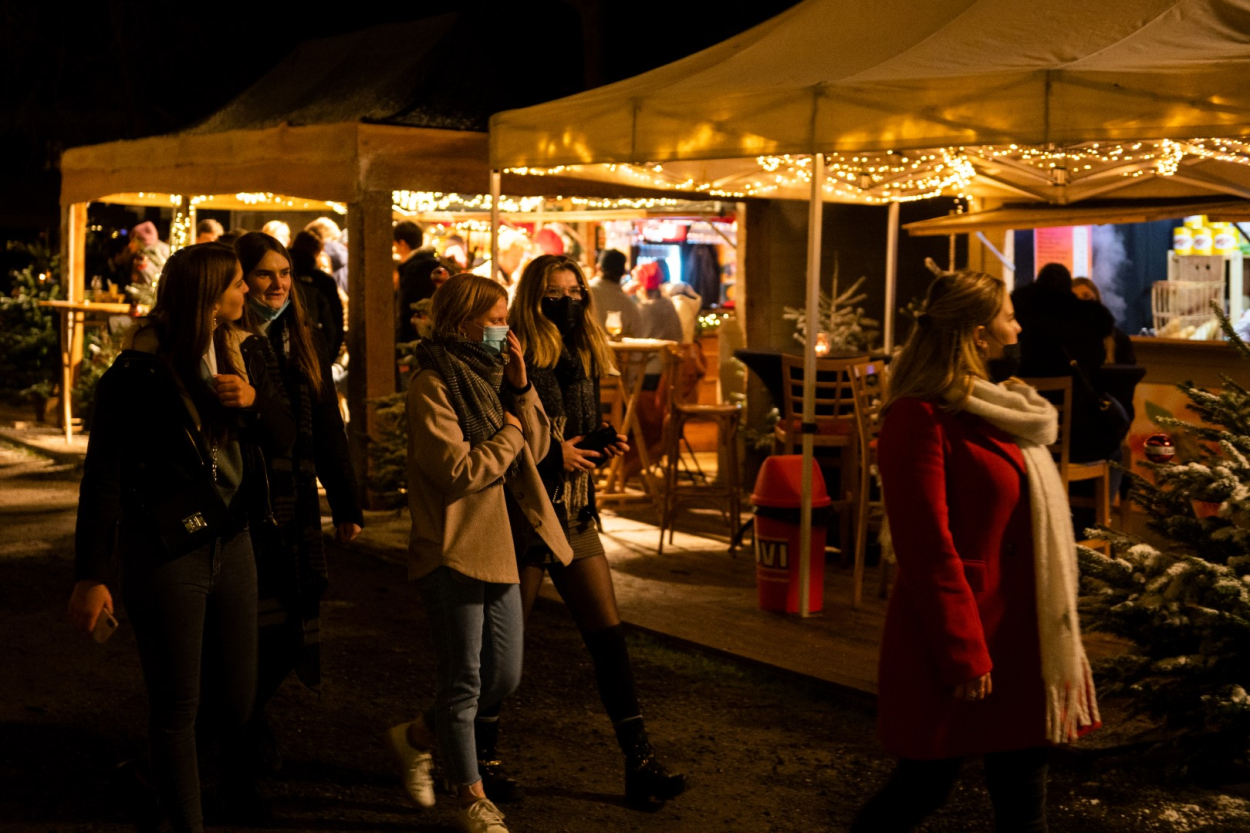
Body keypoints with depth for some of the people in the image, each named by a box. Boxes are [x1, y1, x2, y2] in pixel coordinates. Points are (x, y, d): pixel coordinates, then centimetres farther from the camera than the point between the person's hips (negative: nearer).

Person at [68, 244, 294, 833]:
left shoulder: (247, 353, 4)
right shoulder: (136, 374, -15)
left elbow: (283, 438, 7)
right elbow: (102, 476, -14)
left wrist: (255, 400, -15)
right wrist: (91, 574, -18)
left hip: (231, 544, 6)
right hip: (165, 556, -6)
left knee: (240, 699, 14)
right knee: (176, 707, 4)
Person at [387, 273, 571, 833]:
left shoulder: (488, 374, 11)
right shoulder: (432, 386, -14)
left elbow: (536, 447, 9)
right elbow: (457, 469, -22)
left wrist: (519, 388, -4)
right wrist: (507, 437, -9)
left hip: (498, 546, 8)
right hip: (454, 551, -8)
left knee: (503, 678, 13)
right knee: (464, 682, 3)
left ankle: (417, 737, 34)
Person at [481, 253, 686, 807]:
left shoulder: (584, 360, 11)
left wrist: (602, 446, 2)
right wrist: (552, 453, -17)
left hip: (576, 515, 6)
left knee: (608, 636, 3)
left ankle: (639, 765, 7)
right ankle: (481, 757, 23)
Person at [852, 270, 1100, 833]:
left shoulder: (995, 404, 13)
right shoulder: (922, 417, -17)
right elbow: (927, 546, -20)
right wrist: (963, 654, -20)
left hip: (1019, 633, 9)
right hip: (964, 633, -9)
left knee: (1022, 785, 13)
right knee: (925, 786, 3)